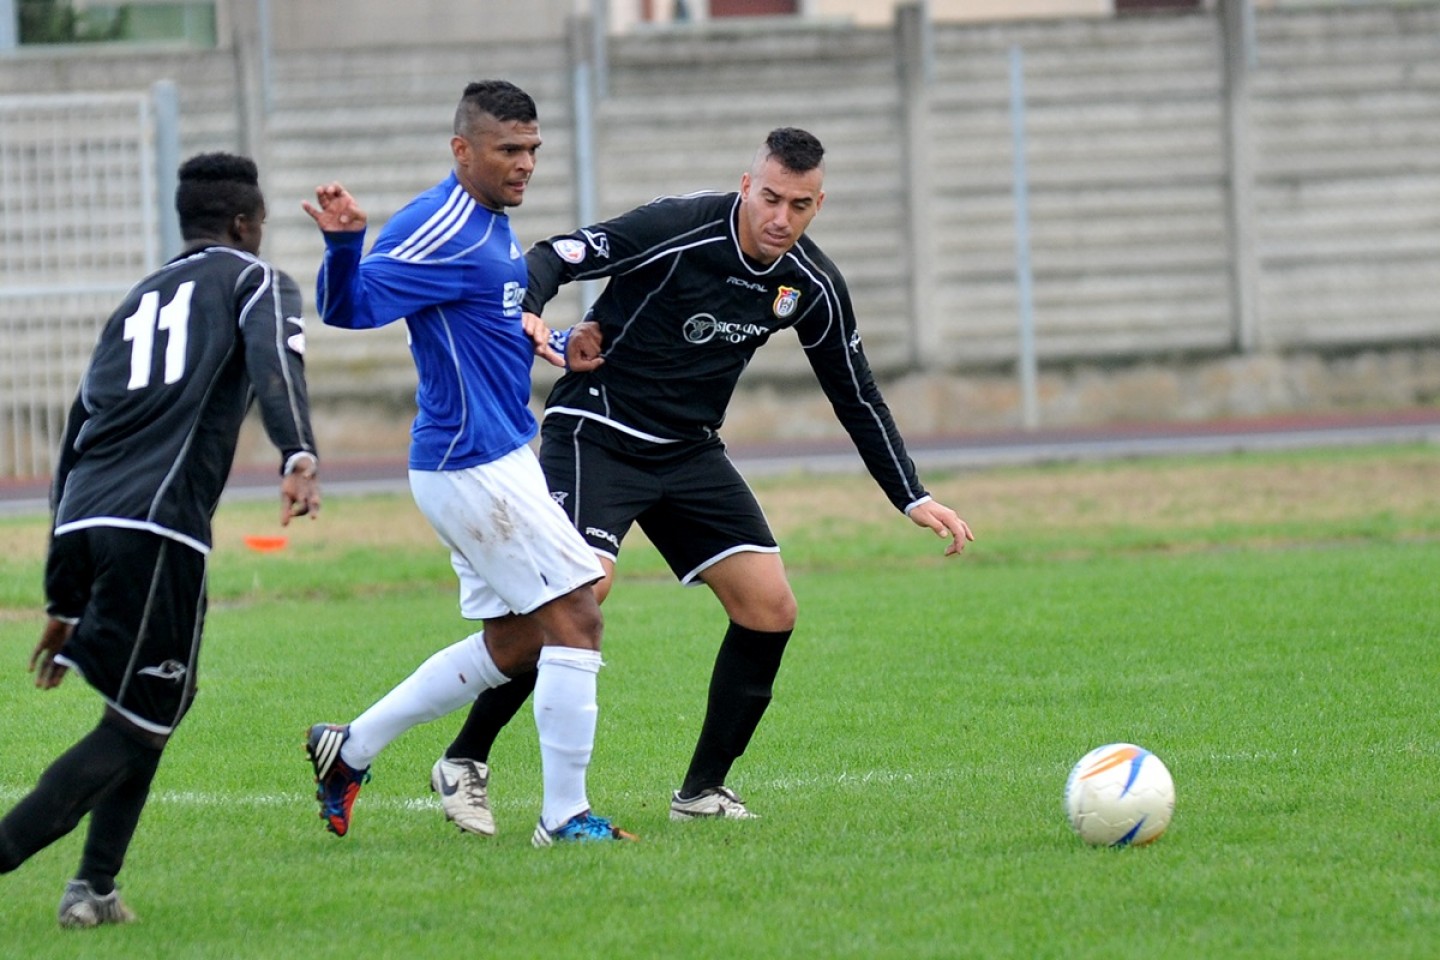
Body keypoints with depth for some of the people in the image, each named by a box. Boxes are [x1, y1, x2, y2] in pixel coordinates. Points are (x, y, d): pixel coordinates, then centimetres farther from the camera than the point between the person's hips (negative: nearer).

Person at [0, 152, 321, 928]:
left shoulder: (135, 303, 30)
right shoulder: (253, 280, 13)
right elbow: (274, 359, -11)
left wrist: (65, 604, 33)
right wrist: (298, 456, -29)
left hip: (81, 523, 7)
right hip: (157, 528, -7)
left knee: (147, 710, 22)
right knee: (138, 726, -2)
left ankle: (95, 888, 10)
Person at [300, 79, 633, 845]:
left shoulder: (490, 227, 14)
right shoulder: (442, 230, -17)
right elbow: (350, 306, -24)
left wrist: (544, 340, 15)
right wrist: (343, 244, -41)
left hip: (494, 460, 11)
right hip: (475, 467, -11)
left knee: (512, 646, 16)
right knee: (575, 618, -9)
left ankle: (349, 749, 22)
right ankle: (563, 816, -4)